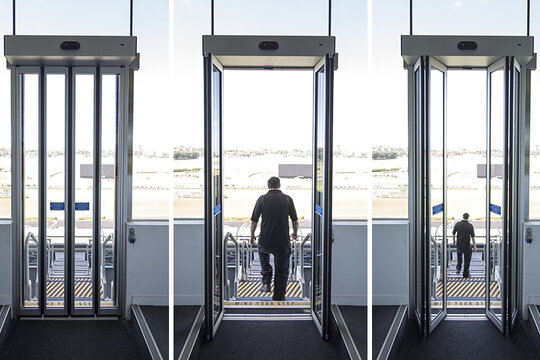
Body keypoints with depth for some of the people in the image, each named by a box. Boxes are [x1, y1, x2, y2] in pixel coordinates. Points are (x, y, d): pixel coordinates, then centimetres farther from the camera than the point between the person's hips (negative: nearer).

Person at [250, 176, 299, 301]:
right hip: (283, 242, 0)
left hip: (265, 240, 1)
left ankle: (266, 281, 17)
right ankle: (278, 298, 16)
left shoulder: (262, 199, -3)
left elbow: (254, 221, -2)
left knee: (263, 251, 32)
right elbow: (295, 221, 4)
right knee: (282, 270, 13)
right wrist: (295, 233, 23)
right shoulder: (287, 199, -1)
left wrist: (252, 235, 15)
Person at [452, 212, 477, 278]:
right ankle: (466, 274, 15)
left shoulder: (457, 224, -4)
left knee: (459, 253, 32)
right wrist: (475, 246, -3)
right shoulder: (470, 225, -11)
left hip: (459, 244, 3)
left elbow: (453, 233, 2)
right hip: (467, 245, -3)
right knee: (467, 260, 11)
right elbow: (473, 237, -11)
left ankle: (458, 267, 20)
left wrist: (454, 241, 19)